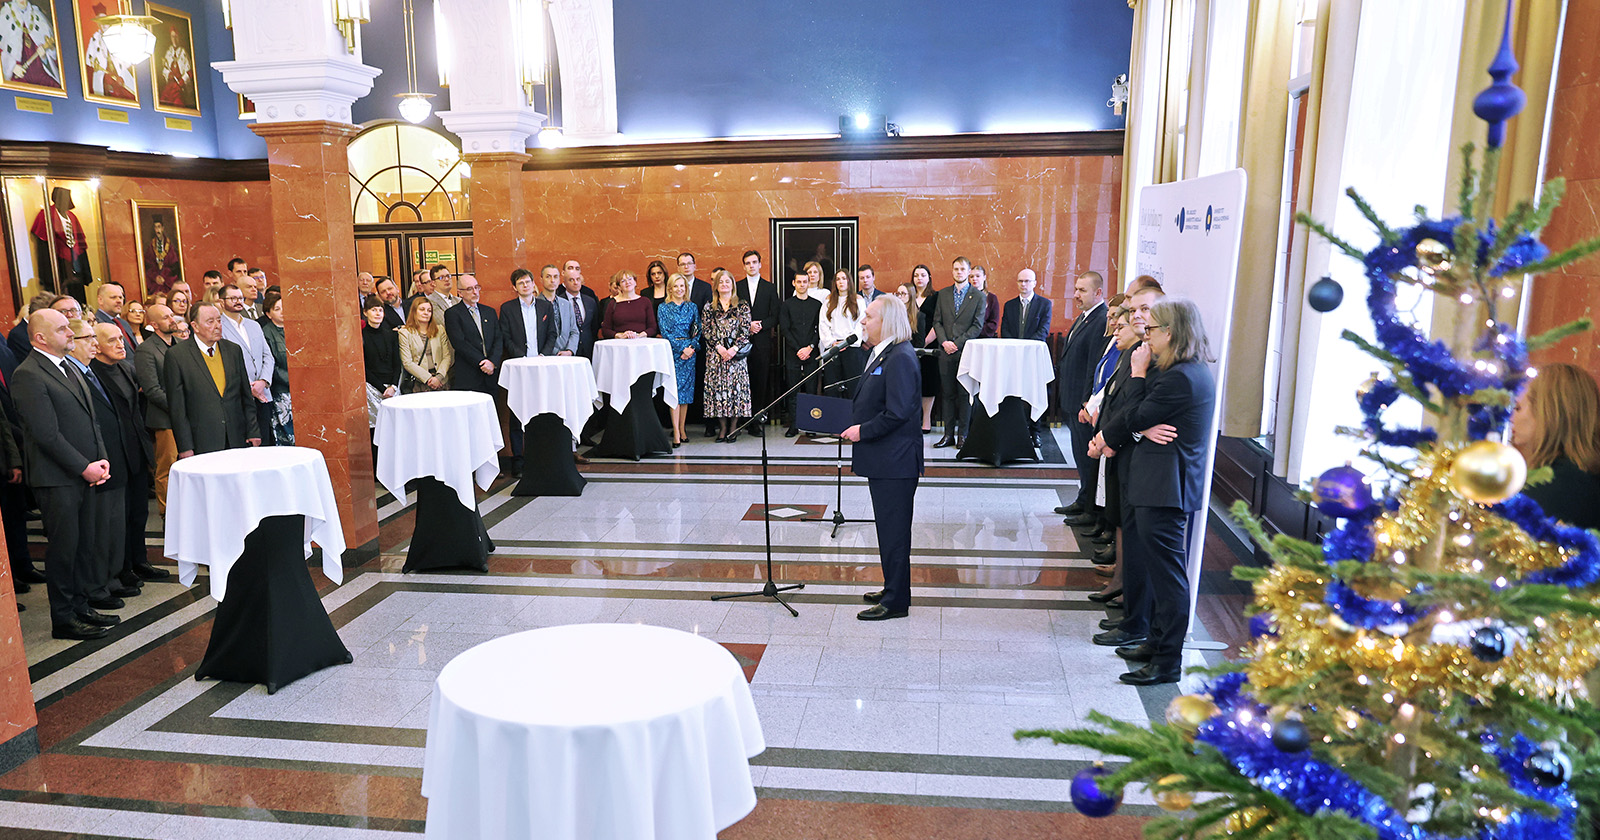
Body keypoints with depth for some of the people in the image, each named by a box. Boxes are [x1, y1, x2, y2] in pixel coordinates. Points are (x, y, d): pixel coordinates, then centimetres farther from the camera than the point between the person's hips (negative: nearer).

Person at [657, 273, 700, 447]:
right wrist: (682, 349, -12)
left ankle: (681, 429, 11)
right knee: (675, 389, -8)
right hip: (672, 352, -3)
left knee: (687, 390, 2)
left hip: (690, 352, 3)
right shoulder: (663, 308, 4)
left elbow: (698, 331, 8)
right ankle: (676, 433, -9)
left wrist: (692, 348, -9)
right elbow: (665, 332, -4)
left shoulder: (692, 307, 11)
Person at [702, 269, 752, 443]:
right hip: (715, 353, 1)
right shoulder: (709, 307, 11)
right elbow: (705, 330, 3)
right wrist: (719, 347, -10)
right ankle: (723, 427, 6)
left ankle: (733, 427, 5)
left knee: (735, 385, -4)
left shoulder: (742, 306, 7)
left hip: (736, 353, -1)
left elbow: (745, 329, -1)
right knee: (717, 386, -2)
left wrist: (734, 348, -13)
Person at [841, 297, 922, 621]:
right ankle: (893, 590, 29)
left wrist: (863, 431, -16)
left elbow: (897, 413, -24)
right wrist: (856, 425, 10)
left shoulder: (900, 359, -18)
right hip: (884, 460, 11)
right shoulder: (884, 354, 15)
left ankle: (895, 602, 6)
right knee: (888, 527, 18)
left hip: (894, 461, -11)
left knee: (894, 530, -2)